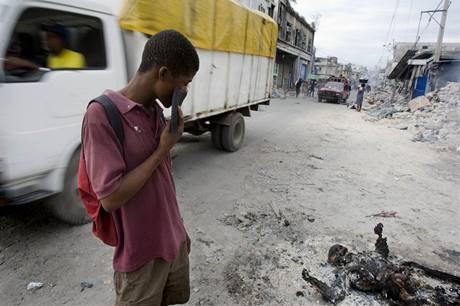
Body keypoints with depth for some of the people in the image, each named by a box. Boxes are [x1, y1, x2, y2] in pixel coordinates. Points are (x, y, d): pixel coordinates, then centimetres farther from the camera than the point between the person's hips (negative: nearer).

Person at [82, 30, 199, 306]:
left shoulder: (156, 112, 3)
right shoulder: (102, 115, -21)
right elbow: (111, 198, -24)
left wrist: (180, 231, 15)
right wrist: (162, 150, -19)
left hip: (173, 242, 7)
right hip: (142, 254, -6)